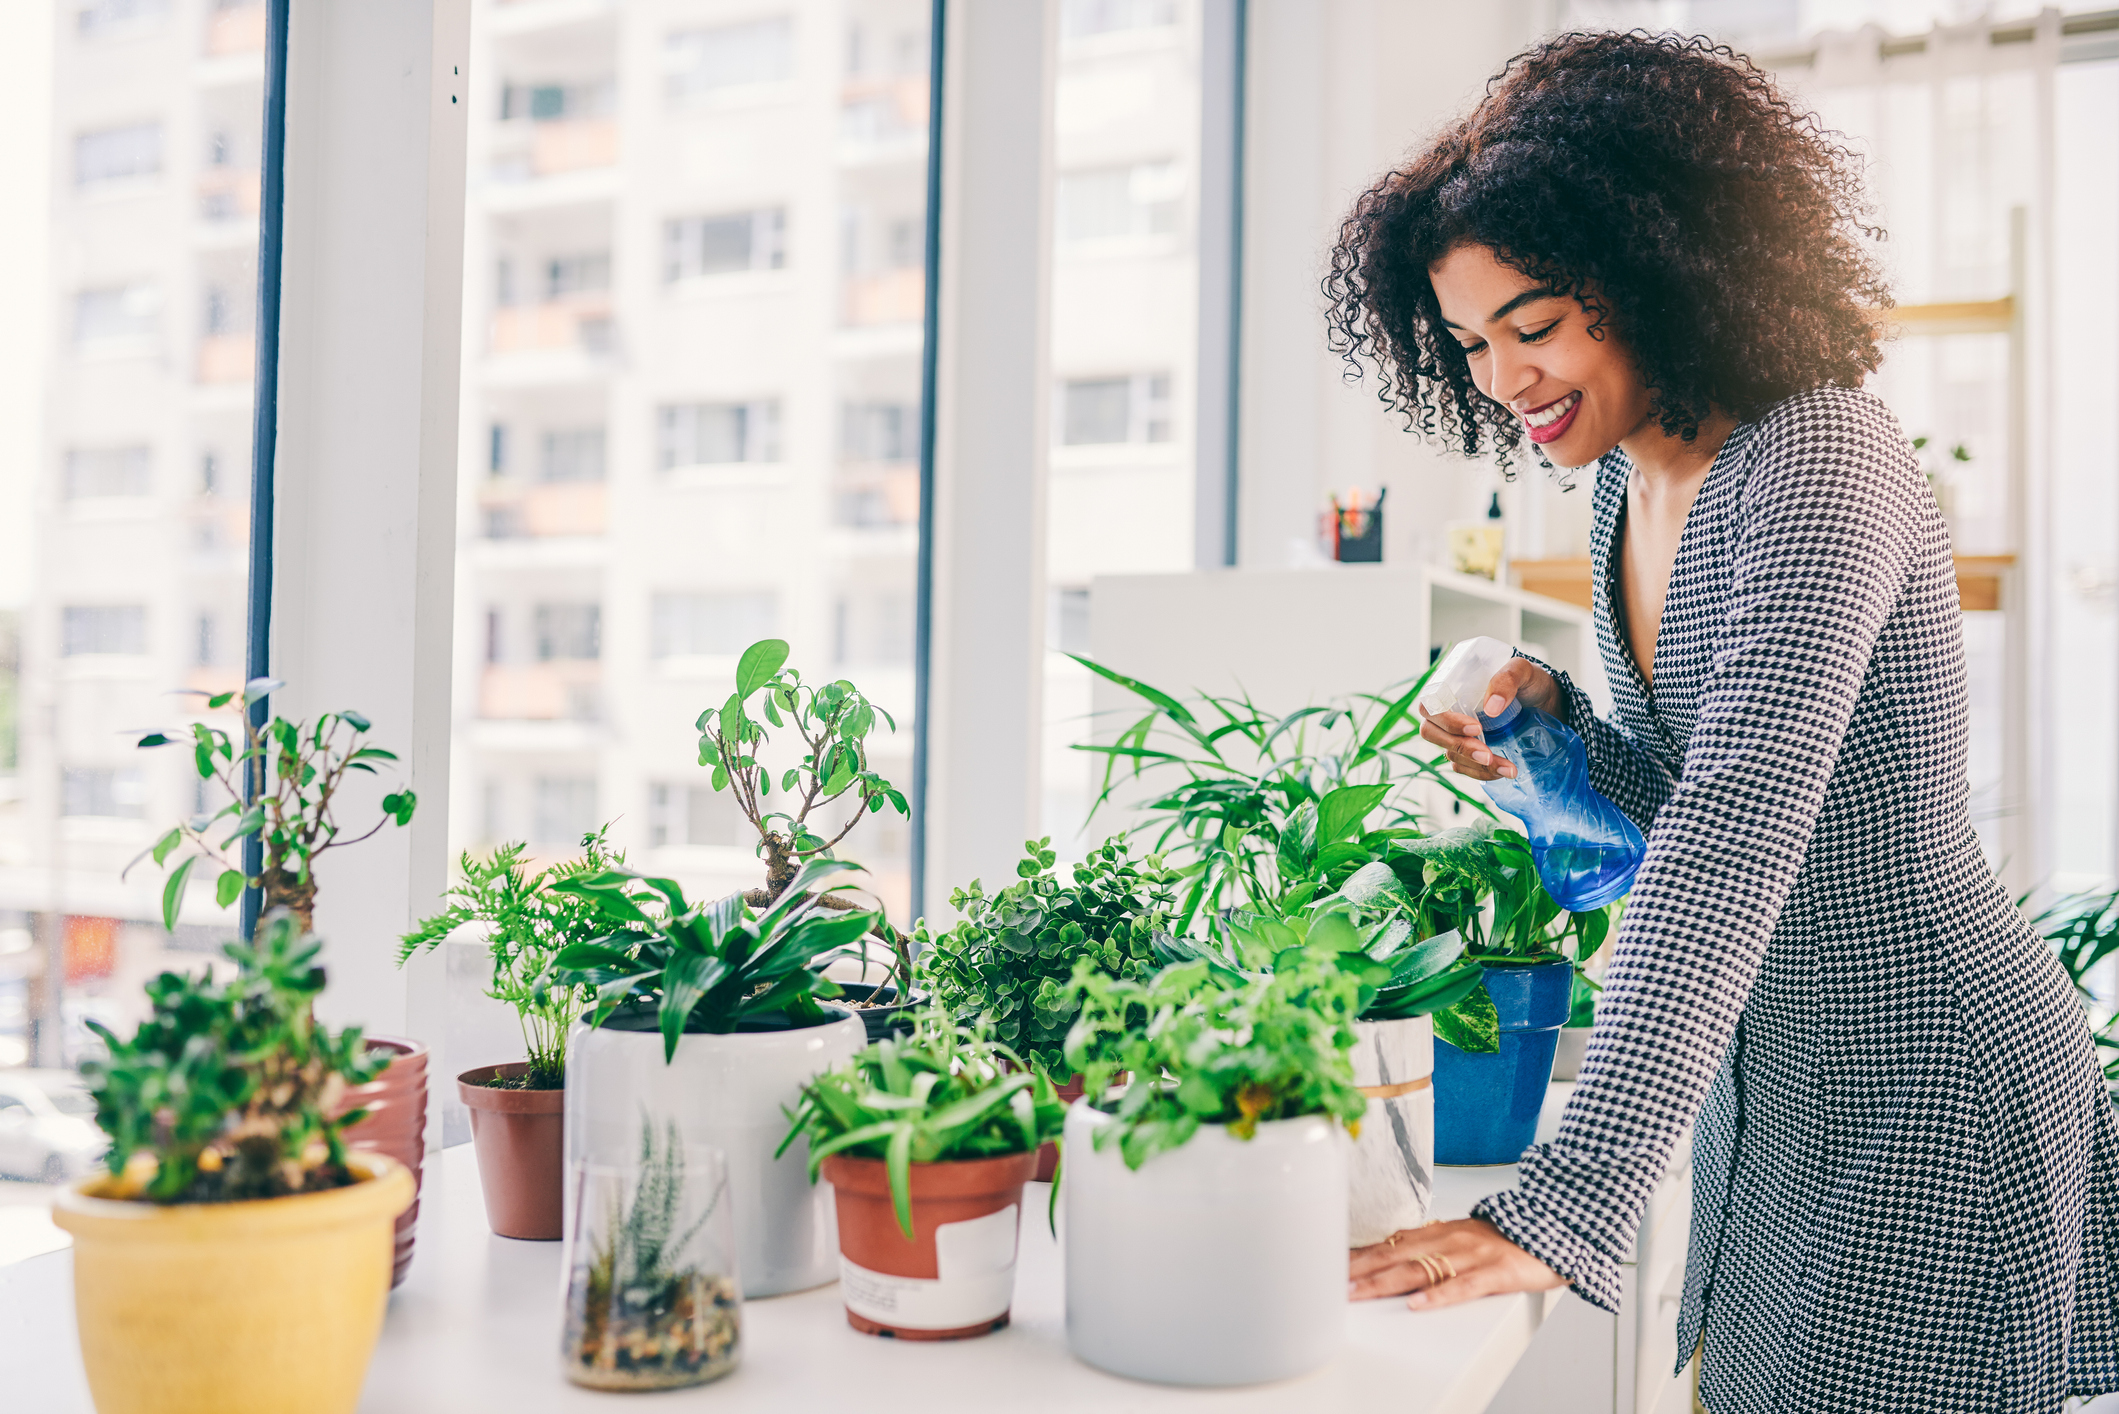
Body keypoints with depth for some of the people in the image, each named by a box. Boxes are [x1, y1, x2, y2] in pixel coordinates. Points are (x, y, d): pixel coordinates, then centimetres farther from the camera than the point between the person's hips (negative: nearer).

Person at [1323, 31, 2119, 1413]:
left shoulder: (1818, 460, -23)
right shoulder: (1628, 485, 3)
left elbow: (1736, 844, -34)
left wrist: (1562, 1204, -40)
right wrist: (1559, 732, -9)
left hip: (1932, 1088, -8)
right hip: (1759, 1084, 8)